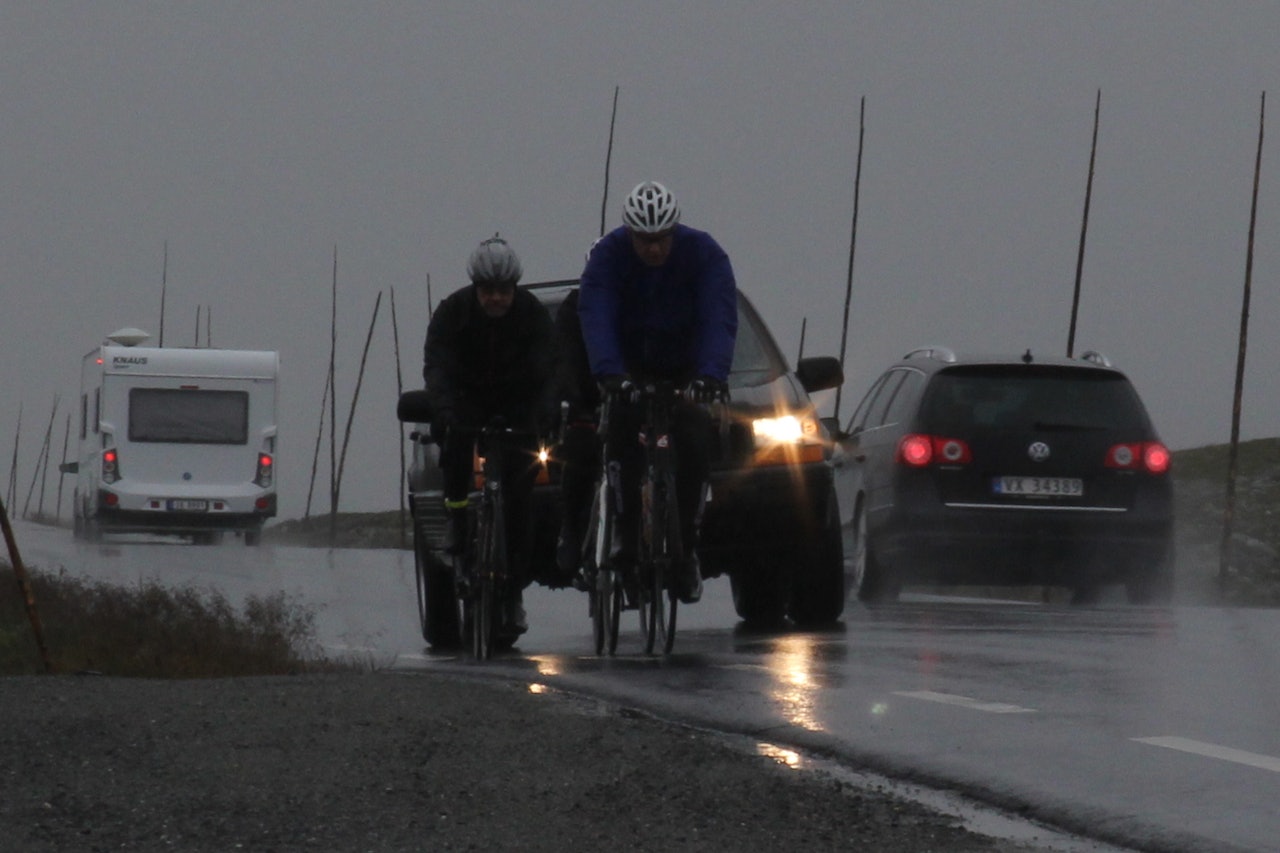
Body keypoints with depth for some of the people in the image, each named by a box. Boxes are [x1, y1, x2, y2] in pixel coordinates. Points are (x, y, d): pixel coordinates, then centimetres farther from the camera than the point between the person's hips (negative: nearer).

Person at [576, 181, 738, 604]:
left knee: (695, 444, -20)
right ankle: (627, 535, -21)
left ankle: (687, 549, -11)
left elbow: (719, 319, -30)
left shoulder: (703, 253, -19)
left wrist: (710, 375, -48)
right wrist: (610, 374, -49)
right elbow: (596, 318, -31)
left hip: (686, 371, 0)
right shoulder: (608, 255, -18)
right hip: (630, 368, 0)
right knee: (621, 428, -26)